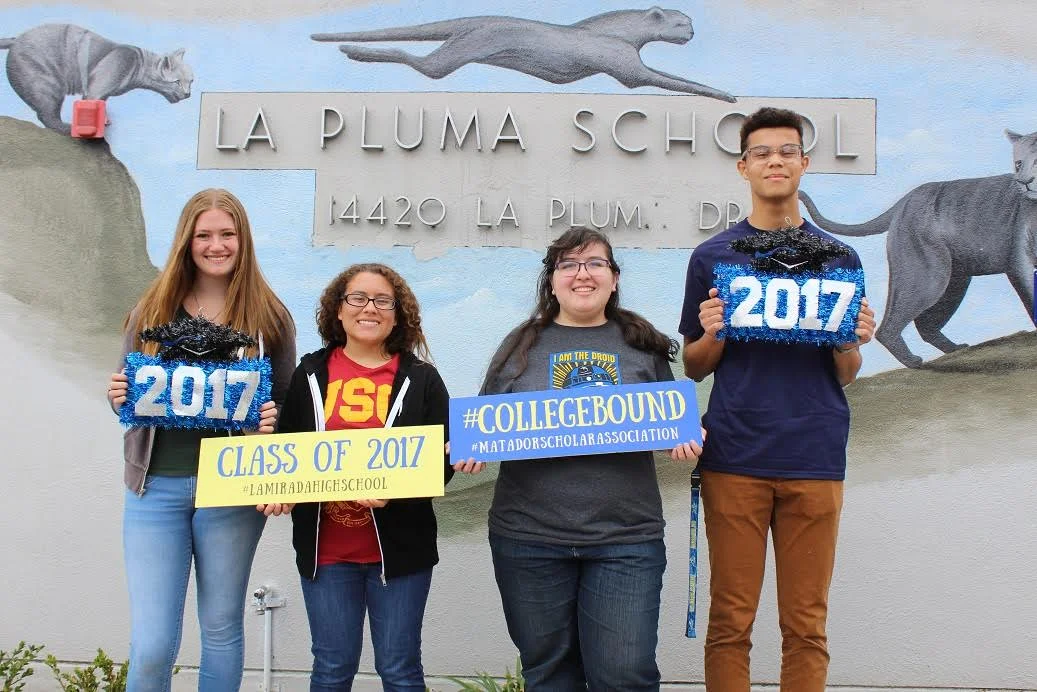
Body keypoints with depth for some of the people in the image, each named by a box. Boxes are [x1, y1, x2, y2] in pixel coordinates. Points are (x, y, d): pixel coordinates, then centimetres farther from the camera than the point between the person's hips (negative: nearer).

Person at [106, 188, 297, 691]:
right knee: (151, 646, 1)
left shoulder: (270, 316, 0)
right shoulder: (153, 309, 4)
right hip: (156, 487, 1)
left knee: (222, 627, 13)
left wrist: (274, 420, -16)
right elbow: (127, 396, 11)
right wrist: (118, 399, -11)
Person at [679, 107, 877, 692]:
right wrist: (714, 336, -11)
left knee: (807, 625, 7)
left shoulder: (840, 259, 10)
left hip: (815, 459, 1)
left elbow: (846, 376, 12)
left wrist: (854, 343, -9)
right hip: (735, 459, -1)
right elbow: (694, 369, 9)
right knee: (731, 621, 4)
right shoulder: (713, 257, 6)